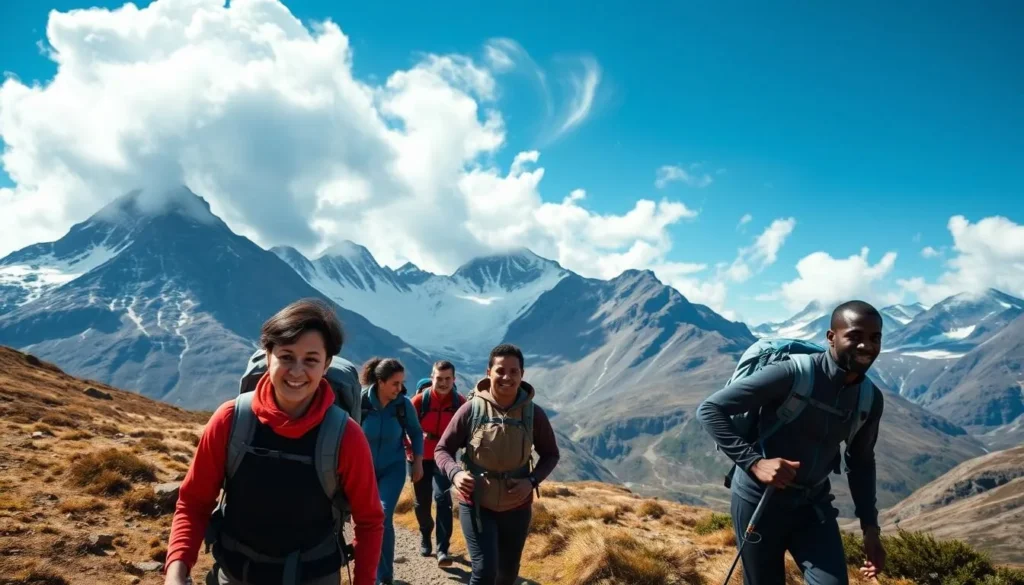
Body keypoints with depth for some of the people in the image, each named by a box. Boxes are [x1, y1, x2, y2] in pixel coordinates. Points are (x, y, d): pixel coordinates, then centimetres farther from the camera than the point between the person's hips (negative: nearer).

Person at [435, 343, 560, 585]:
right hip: (476, 504, -2)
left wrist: (532, 480, -14)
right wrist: (455, 473, -26)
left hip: (517, 507, 3)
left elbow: (550, 454, 4)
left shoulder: (534, 413, -9)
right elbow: (442, 449, -5)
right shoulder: (471, 409, -14)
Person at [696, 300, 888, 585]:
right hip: (760, 500, -5)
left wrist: (870, 526, 8)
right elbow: (709, 409, -23)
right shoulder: (792, 373, -23)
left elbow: (861, 462, 15)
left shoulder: (871, 399, -2)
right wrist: (754, 462, -30)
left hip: (814, 503, 5)